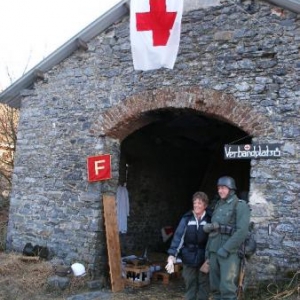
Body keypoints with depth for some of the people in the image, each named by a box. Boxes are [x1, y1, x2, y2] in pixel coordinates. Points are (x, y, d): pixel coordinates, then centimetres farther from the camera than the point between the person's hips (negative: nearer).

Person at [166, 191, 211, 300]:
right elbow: (178, 237, -11)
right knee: (190, 285, 10)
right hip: (188, 258, 1)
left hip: (204, 259, 0)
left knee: (203, 285, 8)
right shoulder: (187, 218, -4)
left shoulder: (209, 220, -4)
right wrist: (172, 256, -20)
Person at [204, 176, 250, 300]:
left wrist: (225, 249, -20)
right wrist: (208, 248, 11)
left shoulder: (240, 205, -6)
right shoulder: (218, 205, 16)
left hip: (230, 252, -7)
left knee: (227, 288, -11)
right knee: (215, 287, 9)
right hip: (214, 251, 7)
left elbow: (242, 231, -16)